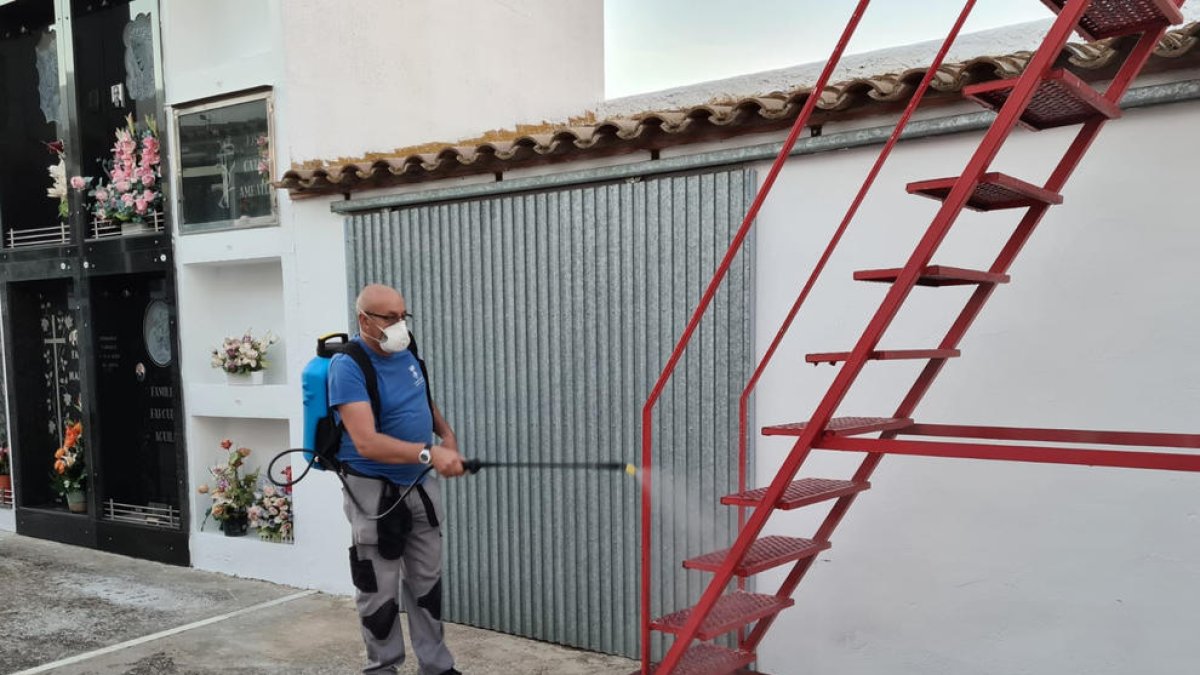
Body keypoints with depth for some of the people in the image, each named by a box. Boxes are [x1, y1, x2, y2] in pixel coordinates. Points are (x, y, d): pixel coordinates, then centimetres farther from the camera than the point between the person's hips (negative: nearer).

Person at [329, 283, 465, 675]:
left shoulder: (405, 352, 2)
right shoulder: (348, 367, -20)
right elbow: (367, 443, -31)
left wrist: (446, 433, 5)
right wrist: (428, 454, -40)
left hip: (421, 485, 7)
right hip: (375, 492, -7)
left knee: (427, 581, 16)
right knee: (379, 591, 3)